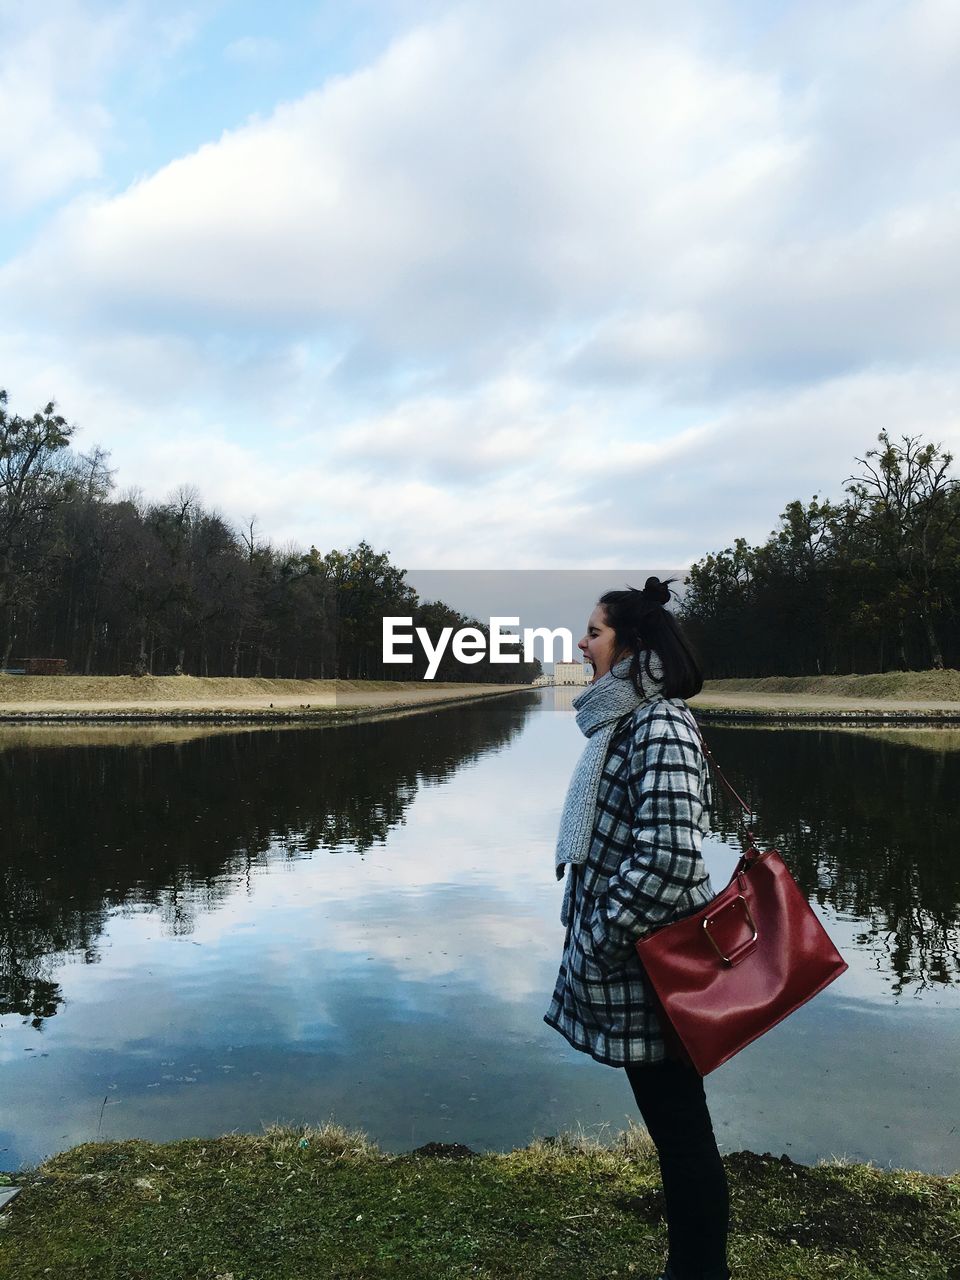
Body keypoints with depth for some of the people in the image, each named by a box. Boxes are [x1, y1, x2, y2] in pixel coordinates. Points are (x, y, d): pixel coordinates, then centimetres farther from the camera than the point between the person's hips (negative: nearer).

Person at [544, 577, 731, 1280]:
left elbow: (665, 854, -26)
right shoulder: (629, 720, 10)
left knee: (679, 1124, 6)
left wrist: (599, 939, -18)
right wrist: (596, 934, 16)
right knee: (673, 1123, 20)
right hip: (634, 959, 10)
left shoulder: (660, 727, -19)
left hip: (648, 965, -10)